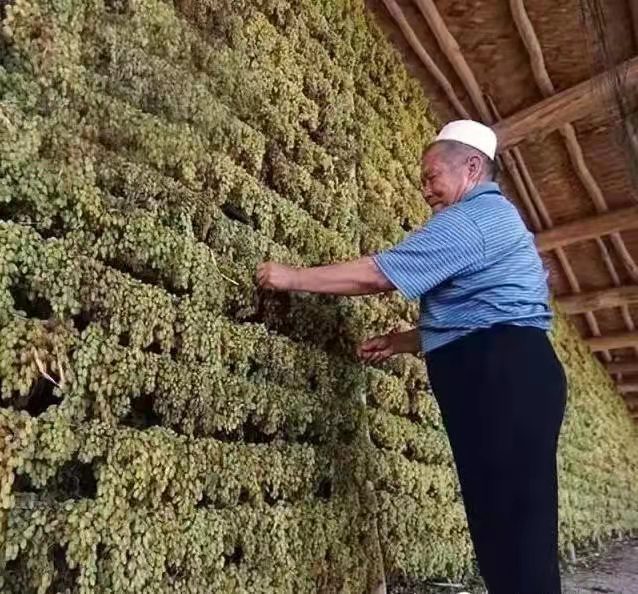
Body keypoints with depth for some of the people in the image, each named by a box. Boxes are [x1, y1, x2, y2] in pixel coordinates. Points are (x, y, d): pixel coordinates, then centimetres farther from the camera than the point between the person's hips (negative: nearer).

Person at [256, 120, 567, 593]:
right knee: (505, 523, 12)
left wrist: (293, 278, -4)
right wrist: (404, 341, 19)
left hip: (501, 379, -11)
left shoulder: (471, 218, -9)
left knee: (512, 525, -6)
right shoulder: (493, 218, 26)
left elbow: (378, 275, -15)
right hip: (501, 378, 11)